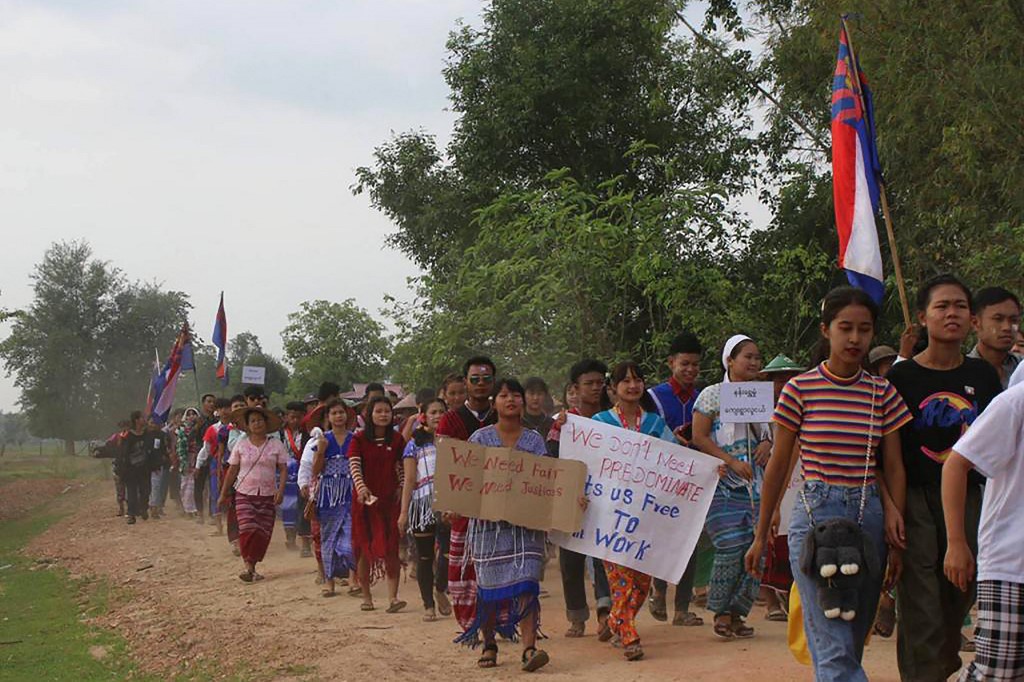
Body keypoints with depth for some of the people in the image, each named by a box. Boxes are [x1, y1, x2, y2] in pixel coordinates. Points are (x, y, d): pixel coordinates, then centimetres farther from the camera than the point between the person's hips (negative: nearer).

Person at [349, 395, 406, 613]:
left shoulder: (397, 439, 5)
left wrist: (401, 488, -2)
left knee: (391, 550, -6)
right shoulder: (359, 439, -3)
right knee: (365, 550, 6)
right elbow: (354, 466, -15)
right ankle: (366, 596, 16)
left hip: (390, 500, 1)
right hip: (365, 499, -1)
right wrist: (361, 487, -32)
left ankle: (393, 597, -8)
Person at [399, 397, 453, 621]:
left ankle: (440, 590, 13)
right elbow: (409, 480, 1)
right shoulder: (416, 444, 5)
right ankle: (428, 605, 16)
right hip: (422, 503, -1)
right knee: (425, 556, 5)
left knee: (449, 550, -14)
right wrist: (404, 512, -5)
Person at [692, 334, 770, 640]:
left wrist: (767, 443, 3)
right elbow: (699, 438, -6)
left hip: (755, 483, 6)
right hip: (723, 484, -6)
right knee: (730, 548, -14)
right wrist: (732, 461, -14)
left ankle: (737, 612, 11)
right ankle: (721, 612, 2)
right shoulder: (713, 394, 0)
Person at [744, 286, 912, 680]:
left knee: (852, 641, 10)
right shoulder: (800, 389, -2)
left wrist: (896, 527, -3)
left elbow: (893, 466, 9)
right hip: (816, 514, -4)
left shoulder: (883, 394, 6)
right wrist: (761, 537, 7)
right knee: (835, 648, -10)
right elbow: (778, 465, 4)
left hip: (869, 515, 4)